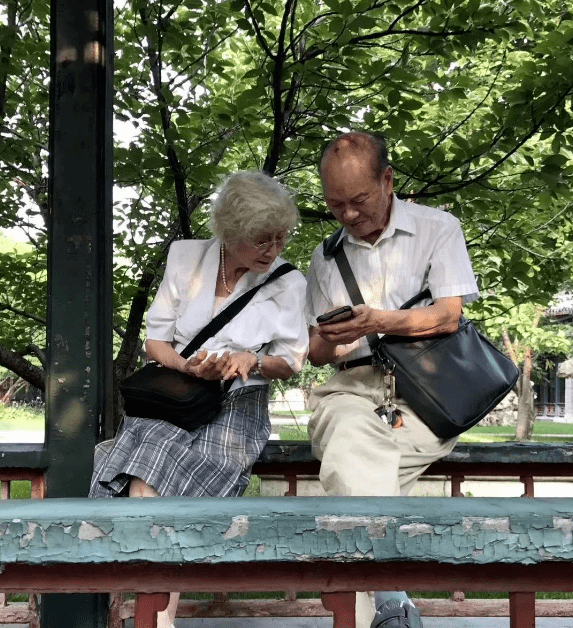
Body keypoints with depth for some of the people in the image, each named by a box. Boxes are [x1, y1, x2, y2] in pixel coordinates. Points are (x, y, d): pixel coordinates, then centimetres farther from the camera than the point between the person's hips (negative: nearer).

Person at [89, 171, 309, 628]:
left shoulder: (288, 282, 3)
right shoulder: (185, 256, 7)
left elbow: (291, 362, 7)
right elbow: (154, 340, 7)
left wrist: (254, 360, -14)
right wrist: (187, 366, -14)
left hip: (238, 403, -1)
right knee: (146, 478, -28)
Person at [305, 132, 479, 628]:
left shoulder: (437, 228, 10)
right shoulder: (326, 257, 21)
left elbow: (449, 316, -3)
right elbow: (316, 352, 20)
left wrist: (379, 321, -19)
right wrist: (329, 343, -6)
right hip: (353, 387, 3)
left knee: (352, 474, -31)